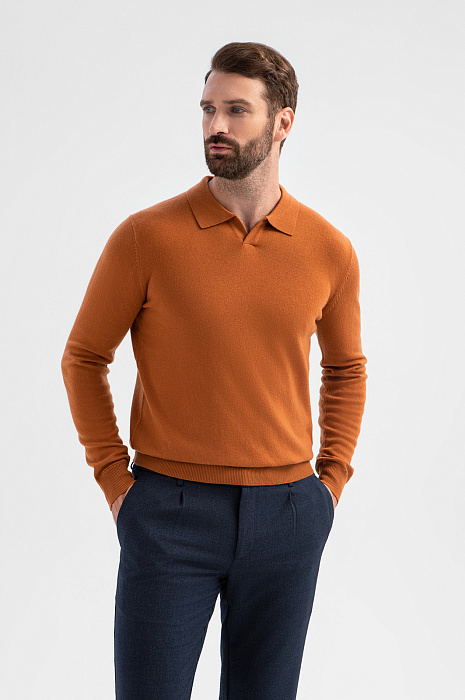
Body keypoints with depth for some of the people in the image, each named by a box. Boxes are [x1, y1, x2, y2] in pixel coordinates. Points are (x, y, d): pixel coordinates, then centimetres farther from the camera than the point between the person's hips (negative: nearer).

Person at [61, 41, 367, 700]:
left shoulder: (330, 250, 1)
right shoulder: (146, 237, -7)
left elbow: (346, 366, 18)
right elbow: (83, 357, 4)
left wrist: (333, 476, 9)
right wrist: (113, 475, -1)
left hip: (287, 518, 3)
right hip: (169, 514, -2)